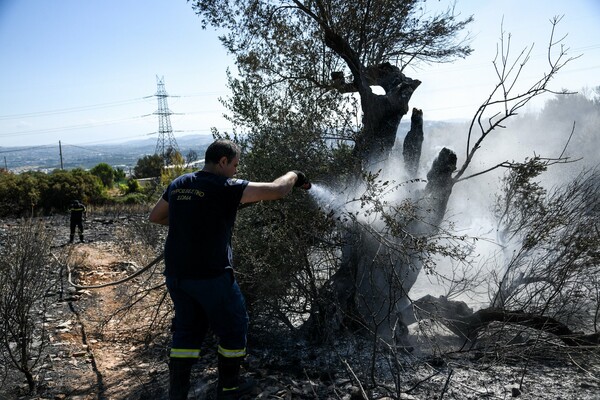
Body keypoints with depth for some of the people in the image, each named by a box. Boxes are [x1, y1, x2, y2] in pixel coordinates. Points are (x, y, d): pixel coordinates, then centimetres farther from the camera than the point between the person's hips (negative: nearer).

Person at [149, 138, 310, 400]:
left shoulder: (178, 184, 5)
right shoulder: (226, 188, -15)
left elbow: (154, 217, 18)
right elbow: (277, 190, -17)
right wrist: (293, 175, 3)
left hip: (176, 274, 7)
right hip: (210, 276, -6)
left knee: (188, 330, 19)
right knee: (233, 328, 15)